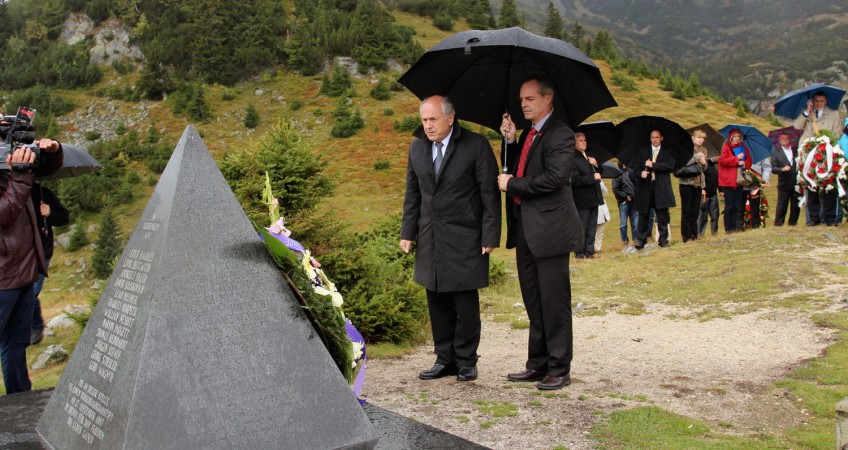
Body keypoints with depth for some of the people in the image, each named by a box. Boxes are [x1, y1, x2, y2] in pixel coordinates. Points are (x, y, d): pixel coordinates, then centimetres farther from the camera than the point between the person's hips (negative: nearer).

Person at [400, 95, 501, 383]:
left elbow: (490, 194, -6)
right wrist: (407, 232, 9)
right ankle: (445, 359, 22)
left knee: (465, 304, 1)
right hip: (430, 239, 5)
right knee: (437, 302, 10)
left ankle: (466, 361, 16)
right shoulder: (417, 147, 9)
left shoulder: (476, 146, -7)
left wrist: (490, 237, -9)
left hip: (464, 239, -5)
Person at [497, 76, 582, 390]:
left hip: (549, 230, -9)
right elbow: (511, 170, 16)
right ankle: (538, 364, 25)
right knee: (533, 302, 15)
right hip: (525, 230, 9)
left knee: (554, 301, -1)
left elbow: (554, 177, -22)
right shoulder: (527, 134, 17)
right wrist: (509, 140, 2)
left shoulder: (560, 135, -11)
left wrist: (512, 185, -13)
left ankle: (559, 369, 9)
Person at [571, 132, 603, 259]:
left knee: (592, 228, 12)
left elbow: (598, 173, 23)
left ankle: (590, 251, 19)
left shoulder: (589, 158, 16)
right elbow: (575, 179, -24)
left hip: (593, 199, 8)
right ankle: (580, 253, 10)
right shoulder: (573, 159, -14)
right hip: (582, 200, -8)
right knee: (581, 228, 0)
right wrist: (593, 178, -19)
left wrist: (596, 165, 3)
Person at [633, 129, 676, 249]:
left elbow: (671, 166, -7)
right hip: (645, 187, 1)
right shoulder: (643, 152, 14)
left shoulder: (667, 153, 9)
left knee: (662, 215, -1)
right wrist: (640, 173, -14)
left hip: (661, 188, -1)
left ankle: (663, 239, 8)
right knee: (643, 214, 3)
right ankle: (641, 240, 8)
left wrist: (653, 165, -11)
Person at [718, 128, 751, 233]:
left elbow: (749, 162, 13)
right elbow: (723, 160, -14)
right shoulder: (726, 147, -1)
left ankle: (736, 227, 12)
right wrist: (737, 158, -13)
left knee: (738, 205, 6)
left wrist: (744, 163, -9)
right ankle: (728, 228, 2)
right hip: (728, 181, -5)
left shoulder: (744, 148, 15)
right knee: (729, 205, -3)